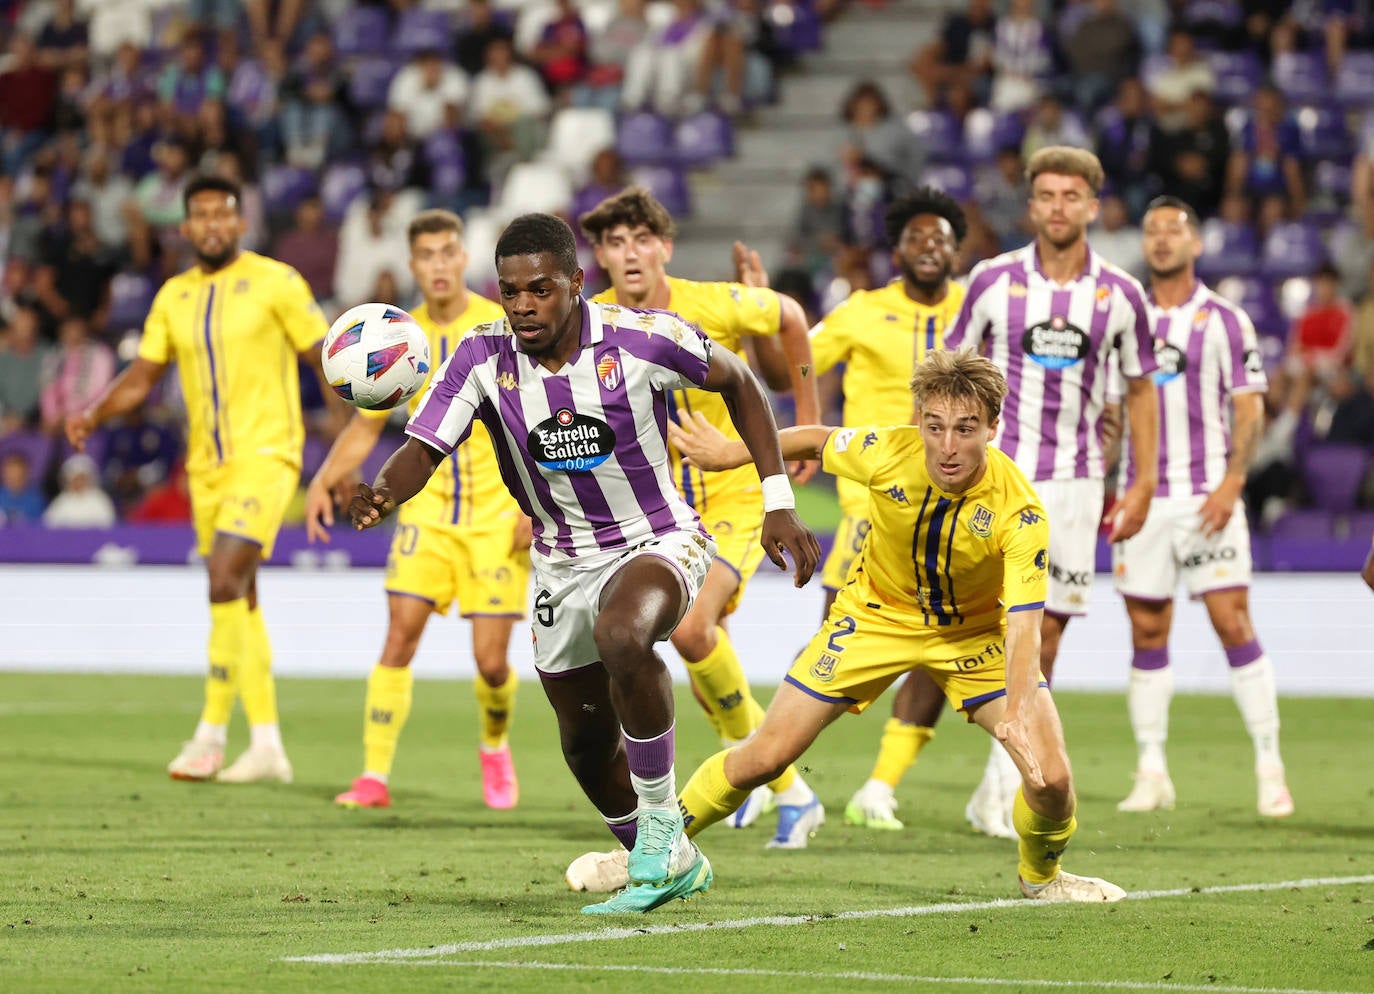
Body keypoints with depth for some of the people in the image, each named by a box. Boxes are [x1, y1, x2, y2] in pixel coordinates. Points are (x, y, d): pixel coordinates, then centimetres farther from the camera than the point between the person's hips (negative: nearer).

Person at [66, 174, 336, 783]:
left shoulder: (275, 282, -4)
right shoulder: (174, 297, 11)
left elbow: (326, 362, -3)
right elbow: (142, 376, 13)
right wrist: (94, 416, -4)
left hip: (264, 454, -6)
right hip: (205, 463, 6)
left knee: (225, 580, -20)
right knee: (239, 600, 8)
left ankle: (213, 732, -15)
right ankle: (267, 745, 14)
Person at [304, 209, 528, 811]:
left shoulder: (502, 329, -8)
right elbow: (366, 425, 13)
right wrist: (324, 480, -2)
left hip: (498, 515, -3)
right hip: (427, 510, 3)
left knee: (490, 660, -5)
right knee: (400, 635, -11)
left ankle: (494, 746, 27)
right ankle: (375, 776, -8)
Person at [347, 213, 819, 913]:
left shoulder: (641, 338, -20)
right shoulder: (483, 357, -14)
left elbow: (738, 383, -3)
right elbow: (423, 448, -19)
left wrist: (778, 501, -5)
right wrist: (383, 495, -43)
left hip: (659, 542, -5)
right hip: (561, 561, 5)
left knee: (621, 633, -37)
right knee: (587, 745, 13)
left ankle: (660, 820, -20)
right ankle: (671, 865, 40)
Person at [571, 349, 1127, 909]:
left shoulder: (1019, 510, -33)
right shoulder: (888, 453, -27)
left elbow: (1024, 624, -38)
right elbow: (818, 441, -4)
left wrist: (1018, 715, -54)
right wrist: (727, 454, 10)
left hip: (975, 631, -1)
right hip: (878, 614, 1)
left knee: (1051, 776, -15)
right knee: (764, 757, -4)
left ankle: (1041, 874, 19)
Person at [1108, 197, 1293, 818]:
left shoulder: (1223, 320, 1)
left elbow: (1249, 409, -2)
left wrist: (1232, 481, -14)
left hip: (1208, 497, -3)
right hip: (1144, 498, 3)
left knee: (1233, 624, -9)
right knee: (1147, 634, 3)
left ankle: (1269, 767, -5)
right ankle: (1151, 772, 8)